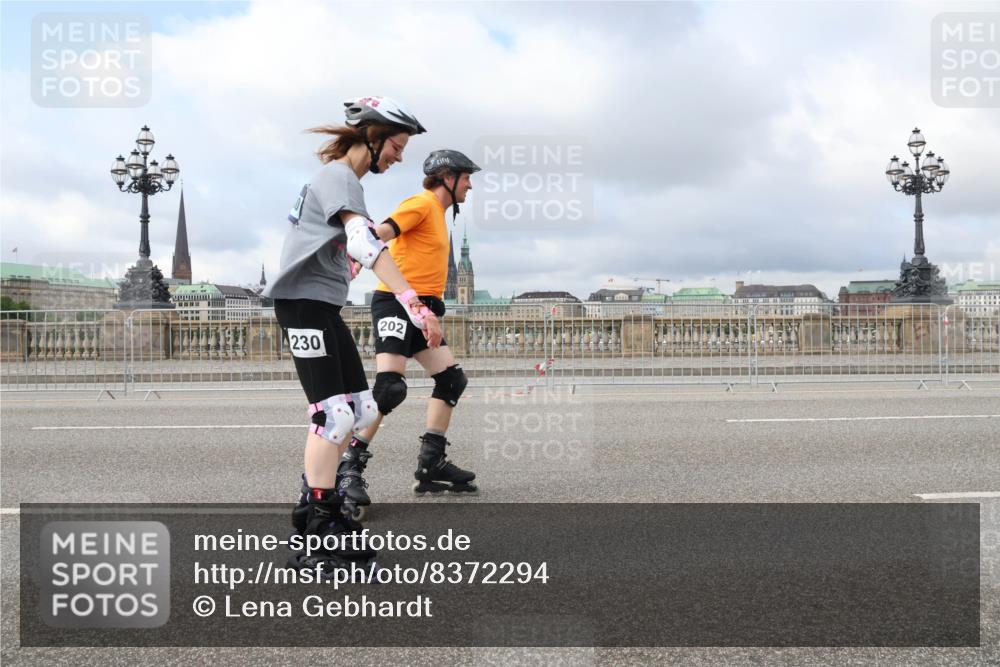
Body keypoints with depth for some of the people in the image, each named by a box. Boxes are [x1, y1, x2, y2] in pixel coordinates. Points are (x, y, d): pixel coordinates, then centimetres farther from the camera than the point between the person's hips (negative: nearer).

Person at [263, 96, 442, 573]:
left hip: (326, 307, 10)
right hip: (304, 302, -10)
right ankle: (315, 542, -12)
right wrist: (414, 305, -39)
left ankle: (316, 507, 19)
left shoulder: (338, 177, 19)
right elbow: (365, 244, -30)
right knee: (333, 413, -15)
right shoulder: (339, 177, -14)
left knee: (360, 410, 9)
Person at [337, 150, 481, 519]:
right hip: (396, 301, -10)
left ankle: (431, 464, 11)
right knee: (390, 385, -21)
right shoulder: (422, 203, -7)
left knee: (452, 378, 7)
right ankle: (349, 466, -15)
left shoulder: (438, 212, 22)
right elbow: (382, 232, -23)